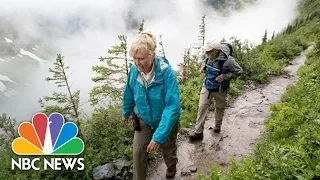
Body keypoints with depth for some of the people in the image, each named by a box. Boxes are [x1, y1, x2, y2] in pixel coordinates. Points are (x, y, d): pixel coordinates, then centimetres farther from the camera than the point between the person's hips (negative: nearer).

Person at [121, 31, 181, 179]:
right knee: (138, 152, 2)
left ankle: (171, 167, 57)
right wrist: (126, 113, 17)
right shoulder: (134, 71, -18)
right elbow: (129, 94, 1)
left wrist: (159, 136, -40)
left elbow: (173, 107, -36)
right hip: (144, 120, 3)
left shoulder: (167, 72, -33)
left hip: (167, 121, -2)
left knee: (168, 150, 23)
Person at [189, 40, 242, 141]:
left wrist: (225, 76, -25)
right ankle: (198, 132, 4)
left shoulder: (228, 60, -27)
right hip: (207, 86, 4)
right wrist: (203, 67, -7)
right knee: (202, 107, -3)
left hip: (220, 90, -3)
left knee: (219, 108, 18)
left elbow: (238, 71, -13)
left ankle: (218, 126, 45)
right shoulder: (209, 56, -12)